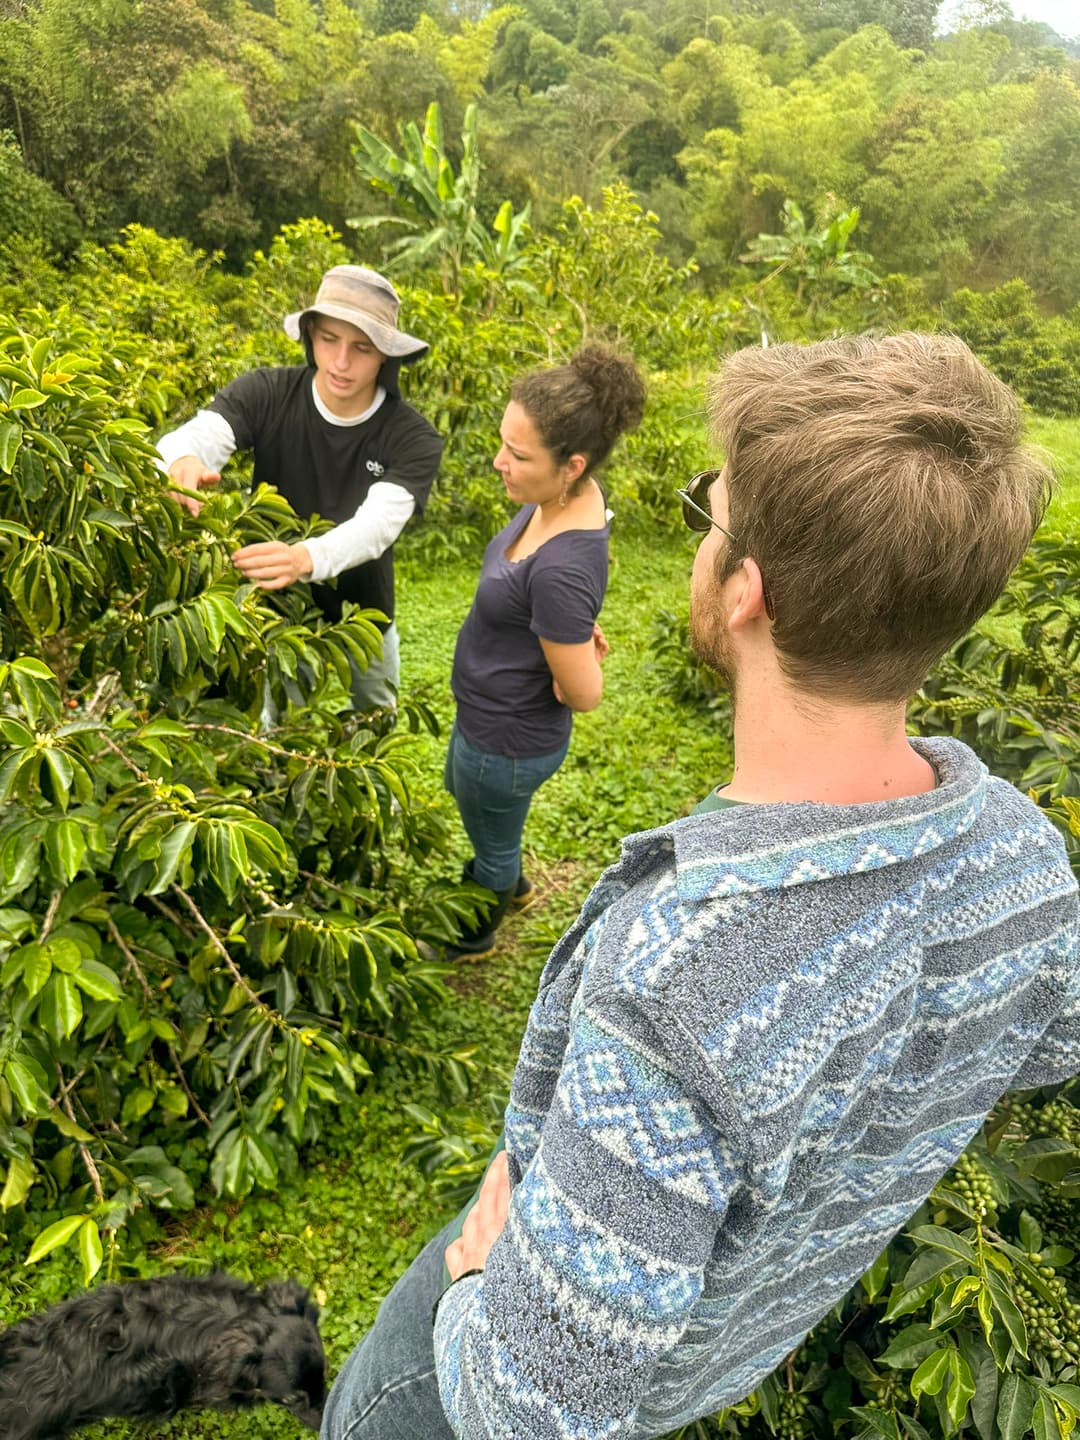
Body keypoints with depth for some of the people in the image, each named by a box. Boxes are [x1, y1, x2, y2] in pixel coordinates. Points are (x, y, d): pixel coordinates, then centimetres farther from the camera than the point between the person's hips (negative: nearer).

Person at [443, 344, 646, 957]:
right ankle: (511, 882, 64)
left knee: (493, 842, 22)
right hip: (486, 714, 9)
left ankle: (477, 935, 55)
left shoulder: (561, 571, -40)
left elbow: (582, 694, -28)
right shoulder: (573, 495, -13)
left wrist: (578, 656, -10)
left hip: (508, 742, -9)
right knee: (461, 788, 36)